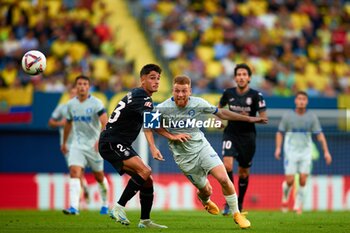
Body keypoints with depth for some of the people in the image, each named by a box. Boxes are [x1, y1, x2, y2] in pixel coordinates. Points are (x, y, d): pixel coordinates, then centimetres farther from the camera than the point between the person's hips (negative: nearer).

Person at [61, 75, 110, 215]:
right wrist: (64, 143, 28)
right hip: (77, 145, 3)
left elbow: (105, 123, -20)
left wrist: (101, 140, -35)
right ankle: (74, 207, -26)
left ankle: (105, 204, 33)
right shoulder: (71, 104, 4)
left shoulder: (96, 103, -11)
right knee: (74, 172, -17)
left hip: (93, 145, -3)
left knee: (99, 176, 10)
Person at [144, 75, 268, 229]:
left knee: (223, 178, -19)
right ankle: (204, 200, 45)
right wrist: (153, 148, -13)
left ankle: (236, 214, 2)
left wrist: (249, 119, 6)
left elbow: (221, 113, 4)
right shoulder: (163, 109, -15)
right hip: (184, 157, -1)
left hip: (201, 146, 1)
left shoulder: (198, 104, -10)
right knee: (206, 190, 4)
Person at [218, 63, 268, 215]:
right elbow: (219, 107, 19)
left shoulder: (256, 95, -10)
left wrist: (250, 118, -26)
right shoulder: (229, 93, -1)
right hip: (231, 135, 1)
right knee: (227, 165, -20)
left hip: (248, 136, -1)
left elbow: (264, 118, -9)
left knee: (243, 173, 9)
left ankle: (239, 203, 31)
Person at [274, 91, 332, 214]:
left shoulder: (312, 117, 0)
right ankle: (285, 198, 23)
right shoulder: (288, 116, -3)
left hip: (306, 152, 1)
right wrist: (278, 148, -8)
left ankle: (298, 206, 10)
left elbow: (320, 135, 2)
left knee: (303, 181, -6)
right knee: (290, 181, -8)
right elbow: (280, 132, 5)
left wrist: (326, 151, -5)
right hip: (291, 152, -1)